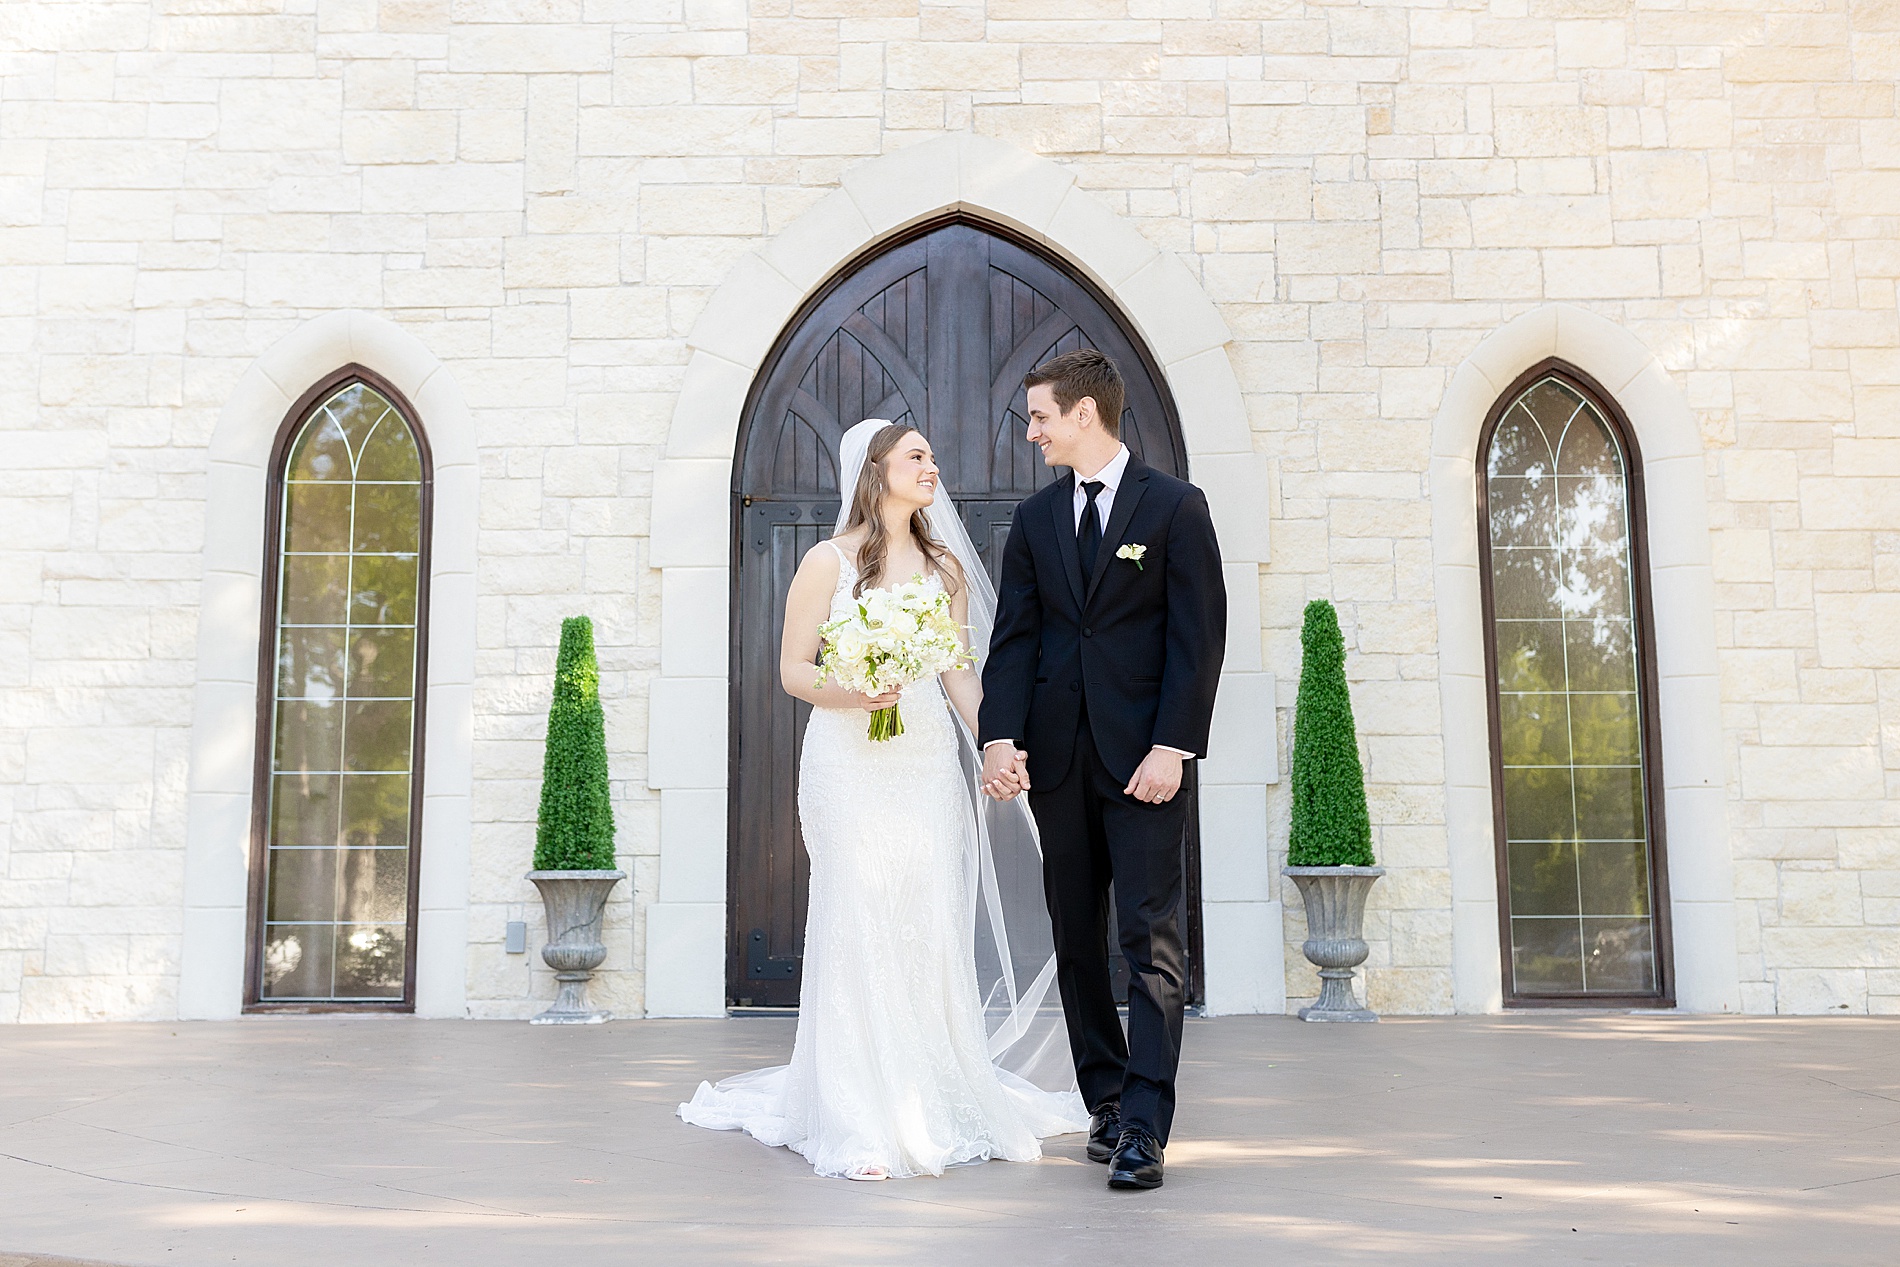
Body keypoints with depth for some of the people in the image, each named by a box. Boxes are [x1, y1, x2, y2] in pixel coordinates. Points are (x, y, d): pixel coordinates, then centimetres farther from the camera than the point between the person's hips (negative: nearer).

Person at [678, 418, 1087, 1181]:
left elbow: (959, 673, 13)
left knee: (932, 931, 2)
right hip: (850, 765, -4)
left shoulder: (945, 566, 14)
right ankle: (857, 1125, 2)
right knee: (858, 932, -5)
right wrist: (853, 694, -18)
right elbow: (793, 669, 1)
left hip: (929, 762, 4)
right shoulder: (829, 562, 2)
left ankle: (934, 1107, 14)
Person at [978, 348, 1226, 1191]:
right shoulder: (1034, 519, 13)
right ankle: (1104, 1103, 21)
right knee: (1076, 937, 9)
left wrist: (1172, 747, -14)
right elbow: (1014, 638, 6)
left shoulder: (1175, 507, 0)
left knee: (1150, 936, -7)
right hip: (1057, 757, 5)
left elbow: (1200, 635, -5)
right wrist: (1001, 736, -8)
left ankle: (1144, 1129, -5)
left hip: (1144, 758, -5)